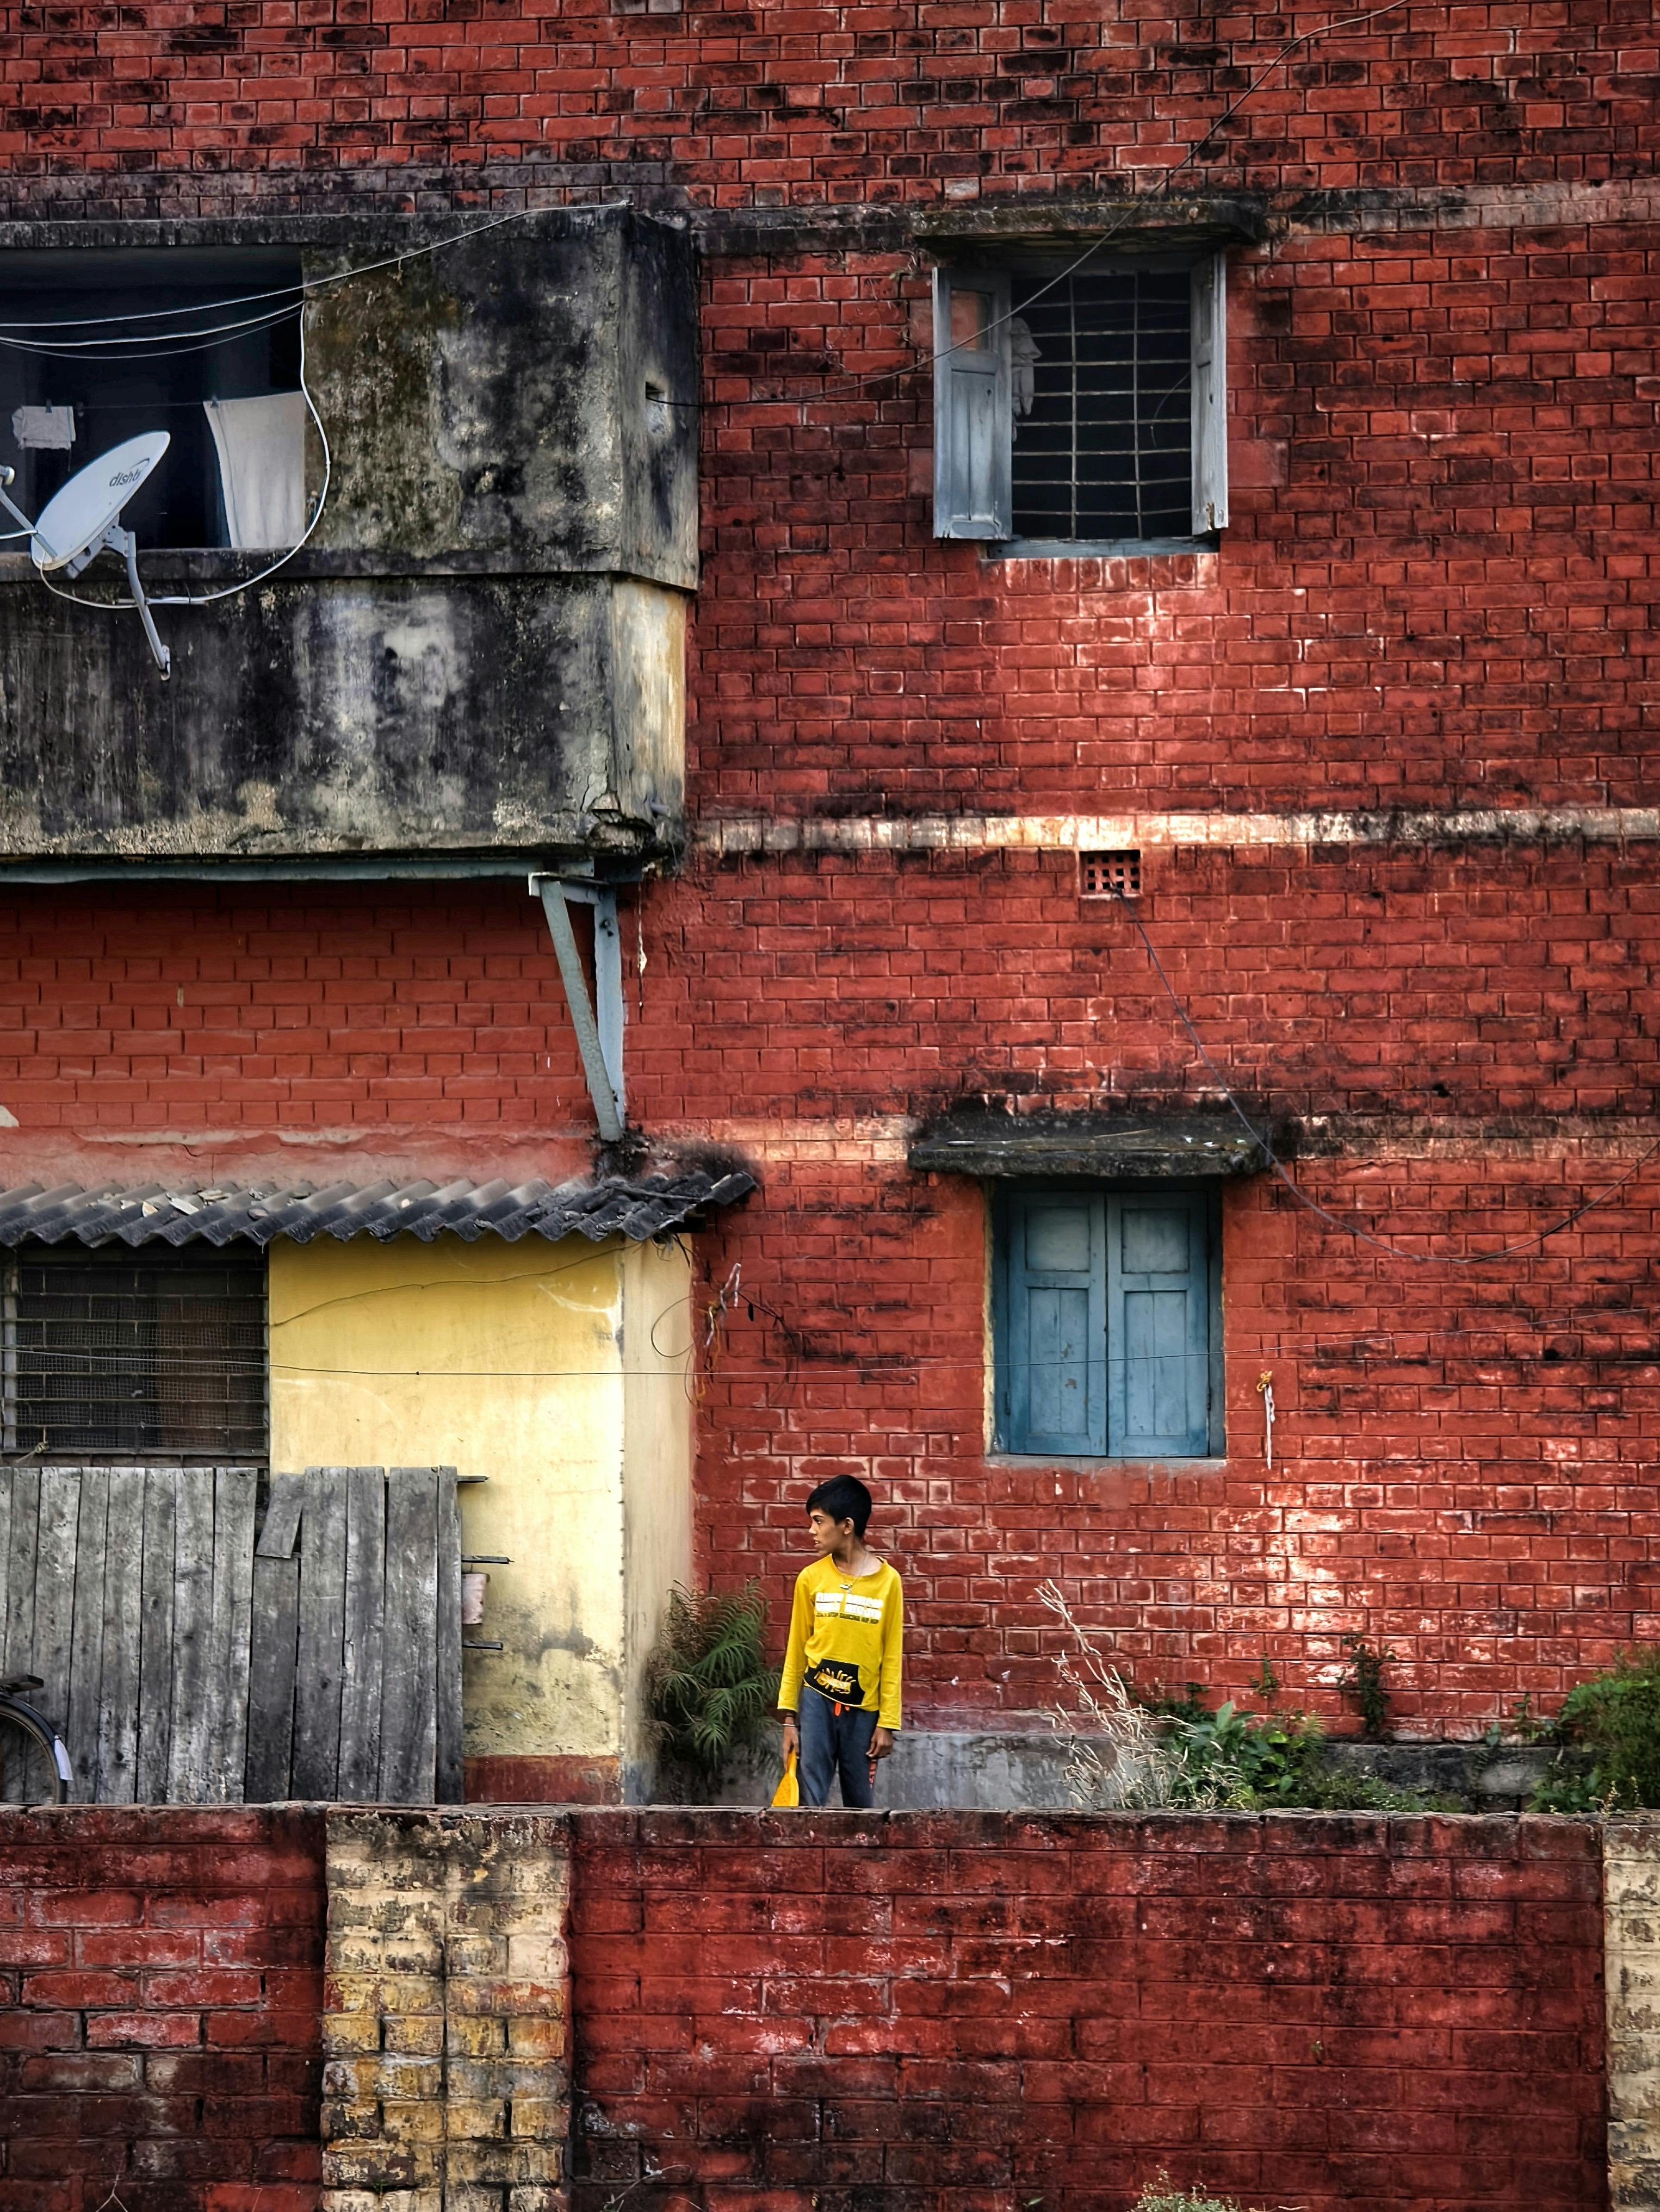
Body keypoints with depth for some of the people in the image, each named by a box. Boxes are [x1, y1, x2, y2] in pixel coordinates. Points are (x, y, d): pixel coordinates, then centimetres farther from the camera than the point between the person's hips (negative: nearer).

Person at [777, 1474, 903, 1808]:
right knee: (809, 1802, -6)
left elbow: (892, 1658, 0)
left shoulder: (887, 1581, -3)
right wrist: (789, 1717, 2)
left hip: (863, 1709, 0)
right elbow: (796, 1651, 5)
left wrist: (887, 1723, -3)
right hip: (816, 1703, 0)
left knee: (861, 1805, 6)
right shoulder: (811, 1579, 0)